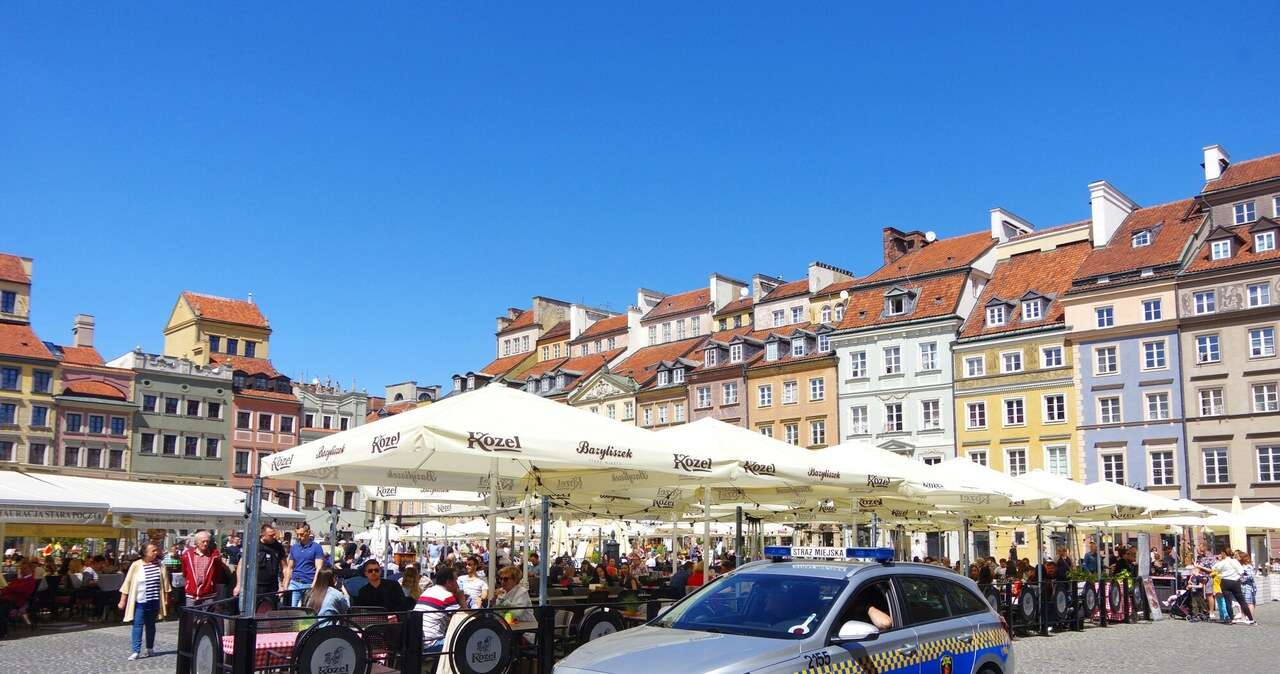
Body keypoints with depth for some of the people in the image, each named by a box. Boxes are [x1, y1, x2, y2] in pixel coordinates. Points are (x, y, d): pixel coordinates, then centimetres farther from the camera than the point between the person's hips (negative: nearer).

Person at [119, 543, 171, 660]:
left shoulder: (160, 566, 2)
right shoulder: (136, 566, -6)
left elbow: (165, 584, 9)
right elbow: (127, 583, -2)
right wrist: (123, 600, -2)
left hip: (154, 601, 2)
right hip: (140, 601, -2)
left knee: (150, 624, 12)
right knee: (138, 624, -6)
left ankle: (149, 649, 22)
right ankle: (136, 651, -5)